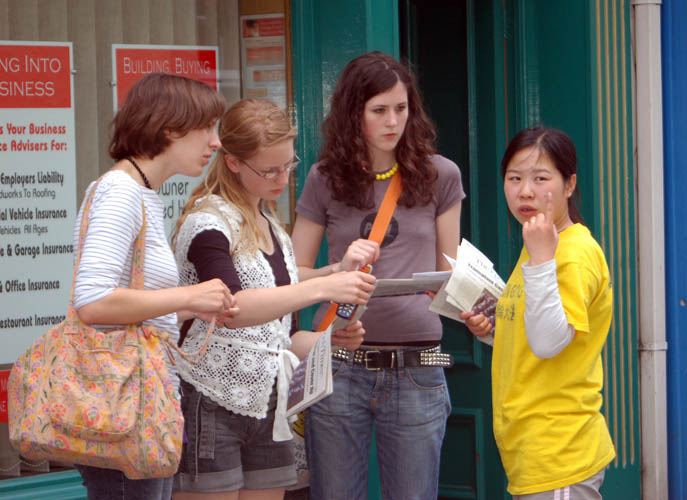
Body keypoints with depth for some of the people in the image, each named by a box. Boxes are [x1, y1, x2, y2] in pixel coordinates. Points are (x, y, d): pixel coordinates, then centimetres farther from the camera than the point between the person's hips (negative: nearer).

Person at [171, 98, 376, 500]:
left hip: (268, 407, 8)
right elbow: (232, 307, -26)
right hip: (211, 403, -8)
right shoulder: (208, 222, -8)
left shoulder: (274, 231, 18)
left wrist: (329, 339, 4)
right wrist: (323, 288, -32)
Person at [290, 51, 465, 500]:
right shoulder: (326, 180, 6)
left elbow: (448, 277, 11)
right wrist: (341, 269, -10)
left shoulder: (439, 176, 7)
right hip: (340, 369, 0)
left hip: (417, 373, 0)